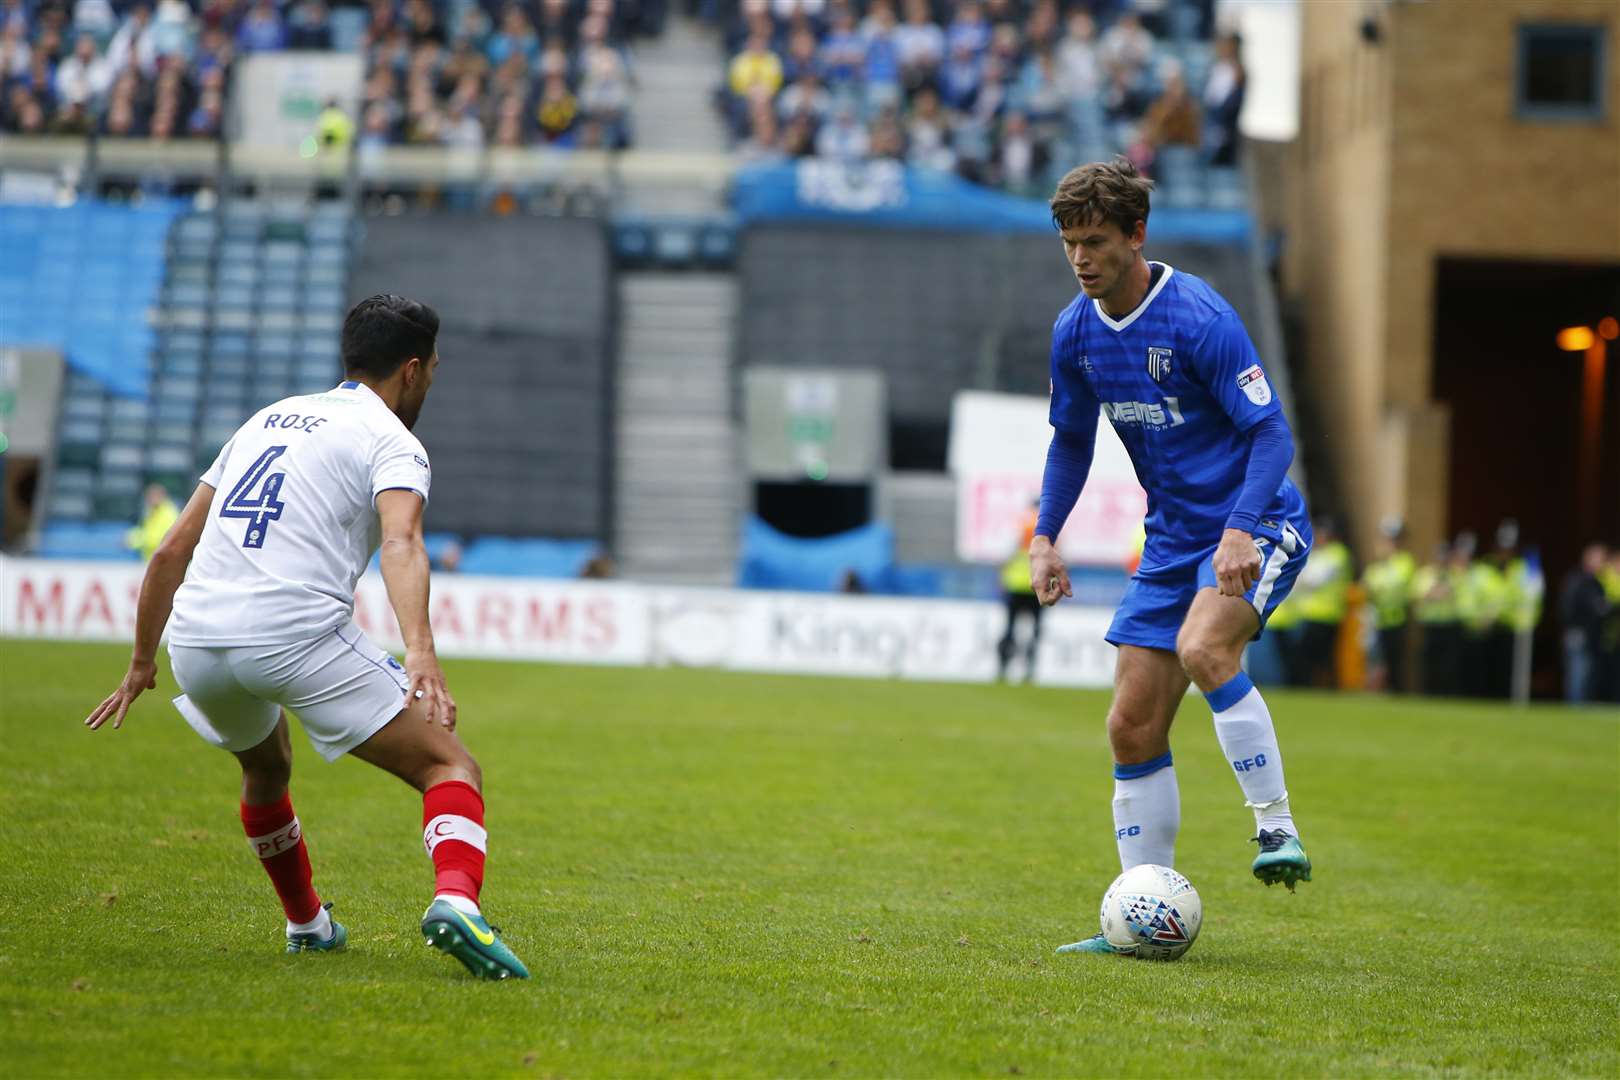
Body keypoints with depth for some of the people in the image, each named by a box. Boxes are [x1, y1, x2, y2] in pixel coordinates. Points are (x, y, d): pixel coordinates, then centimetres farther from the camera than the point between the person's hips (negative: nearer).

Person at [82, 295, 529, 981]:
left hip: (195, 641, 7)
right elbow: (400, 544, -17)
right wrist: (420, 654, -30)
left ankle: (307, 924, 45)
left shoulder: (267, 420, 27)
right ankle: (455, 900, -30)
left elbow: (170, 553, 27)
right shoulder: (391, 440, 6)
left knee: (266, 768, 36)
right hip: (300, 635, -6)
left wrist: (141, 664, 35)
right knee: (450, 769, -3)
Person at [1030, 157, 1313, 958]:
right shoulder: (1076, 333, 2)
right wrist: (1044, 538, 5)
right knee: (1133, 727, 1)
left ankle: (1277, 830, -26)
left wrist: (1240, 531, -32)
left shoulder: (1199, 319, -19)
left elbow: (1271, 433, -19)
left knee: (1202, 648, -35)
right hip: (1173, 538, 7)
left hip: (1257, 526, -7)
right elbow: (1070, 441, 17)